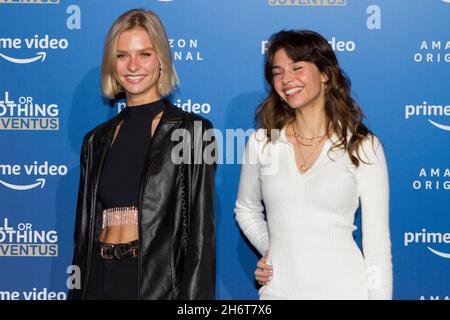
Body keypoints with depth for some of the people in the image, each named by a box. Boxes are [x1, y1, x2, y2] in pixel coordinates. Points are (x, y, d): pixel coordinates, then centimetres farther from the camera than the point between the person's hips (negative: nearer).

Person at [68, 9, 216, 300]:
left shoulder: (193, 132, -5)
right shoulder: (97, 141, 10)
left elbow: (201, 232, -8)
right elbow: (85, 229, 13)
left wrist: (194, 297, -13)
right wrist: (77, 292, 11)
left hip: (160, 282, -4)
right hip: (98, 280, 4)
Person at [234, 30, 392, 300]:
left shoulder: (364, 146, -5)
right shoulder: (261, 141, 1)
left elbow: (378, 242, -5)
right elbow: (246, 209, 17)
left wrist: (379, 294, -7)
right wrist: (267, 250, 4)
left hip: (343, 288, -2)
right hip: (278, 289, 2)